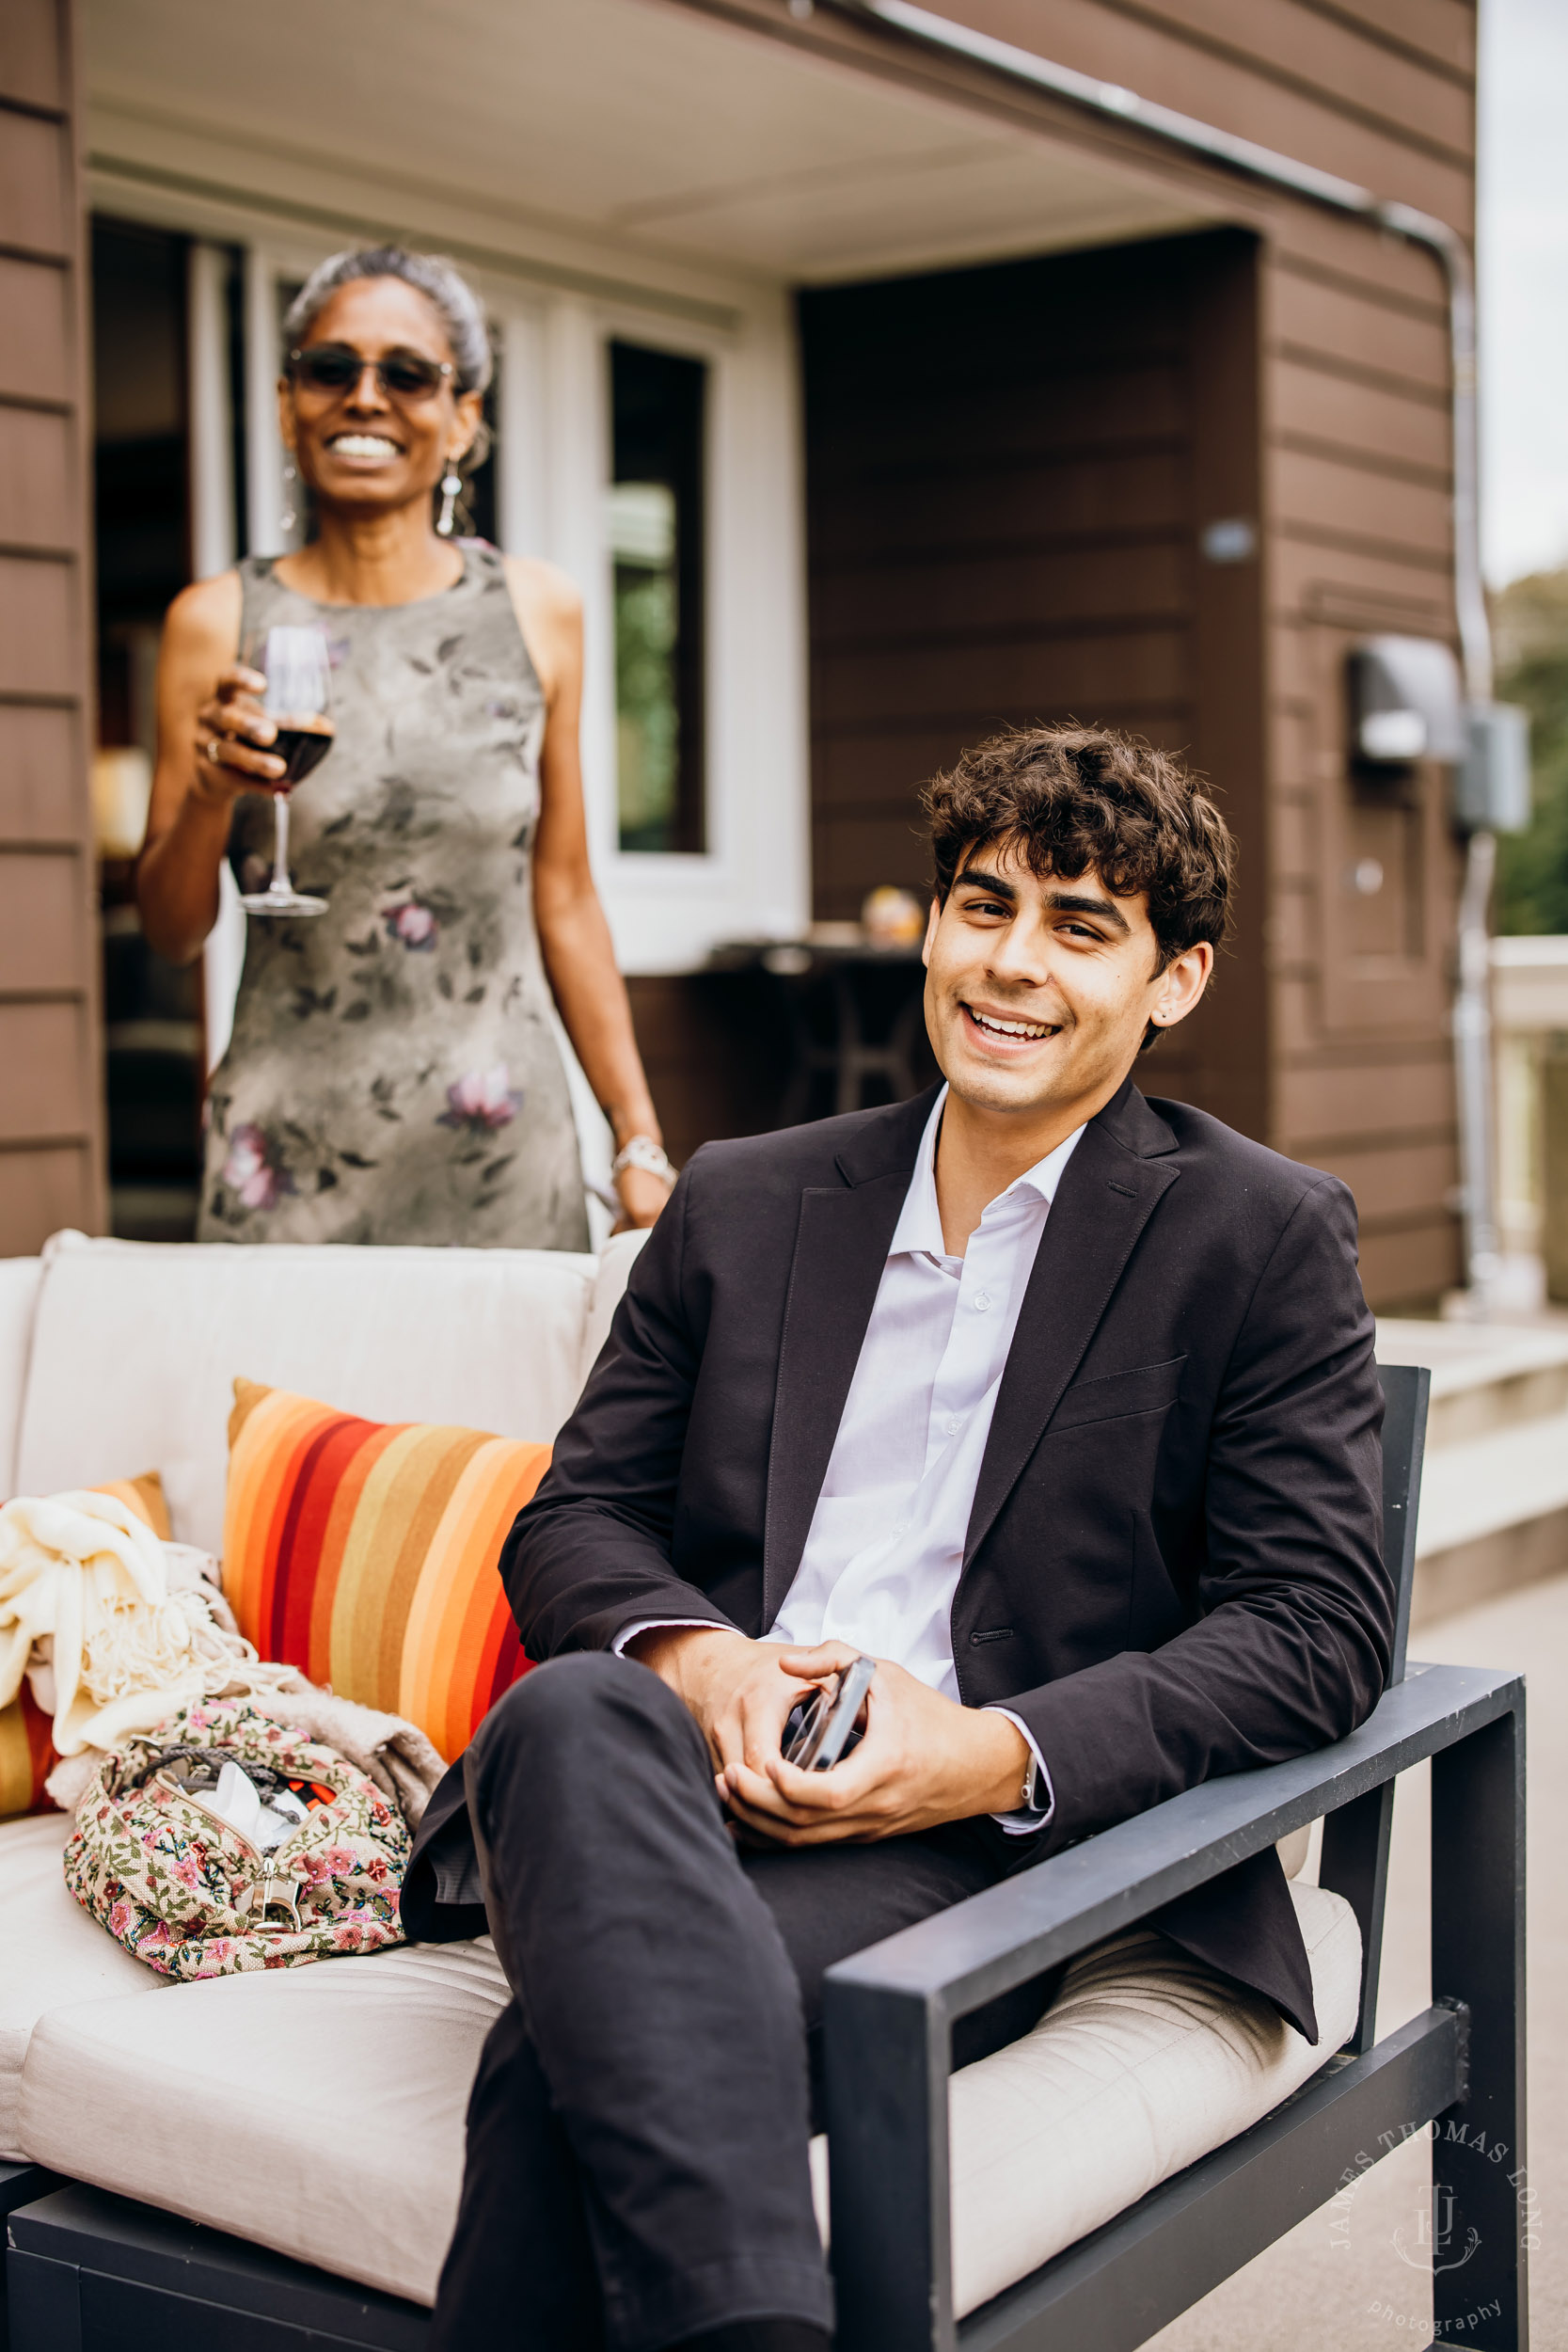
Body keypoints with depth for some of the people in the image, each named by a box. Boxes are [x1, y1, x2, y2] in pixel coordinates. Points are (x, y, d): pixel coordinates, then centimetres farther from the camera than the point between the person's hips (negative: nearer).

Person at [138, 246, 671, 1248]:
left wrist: (638, 1139, 5)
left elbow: (564, 900, 7)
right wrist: (206, 795, -15)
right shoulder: (216, 622, 0)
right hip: (291, 1158, -1)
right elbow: (171, 930, 4)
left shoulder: (540, 611, 3)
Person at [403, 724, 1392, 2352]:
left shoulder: (1262, 1237, 8)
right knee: (577, 1712, -36)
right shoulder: (742, 1205, 19)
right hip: (688, 1770, 4)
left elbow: (1317, 1626, 0)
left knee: (582, 2039, -34)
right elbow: (572, 1520, 17)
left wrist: (997, 1753, -16)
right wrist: (692, 1656, -8)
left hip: (976, 1849, -3)